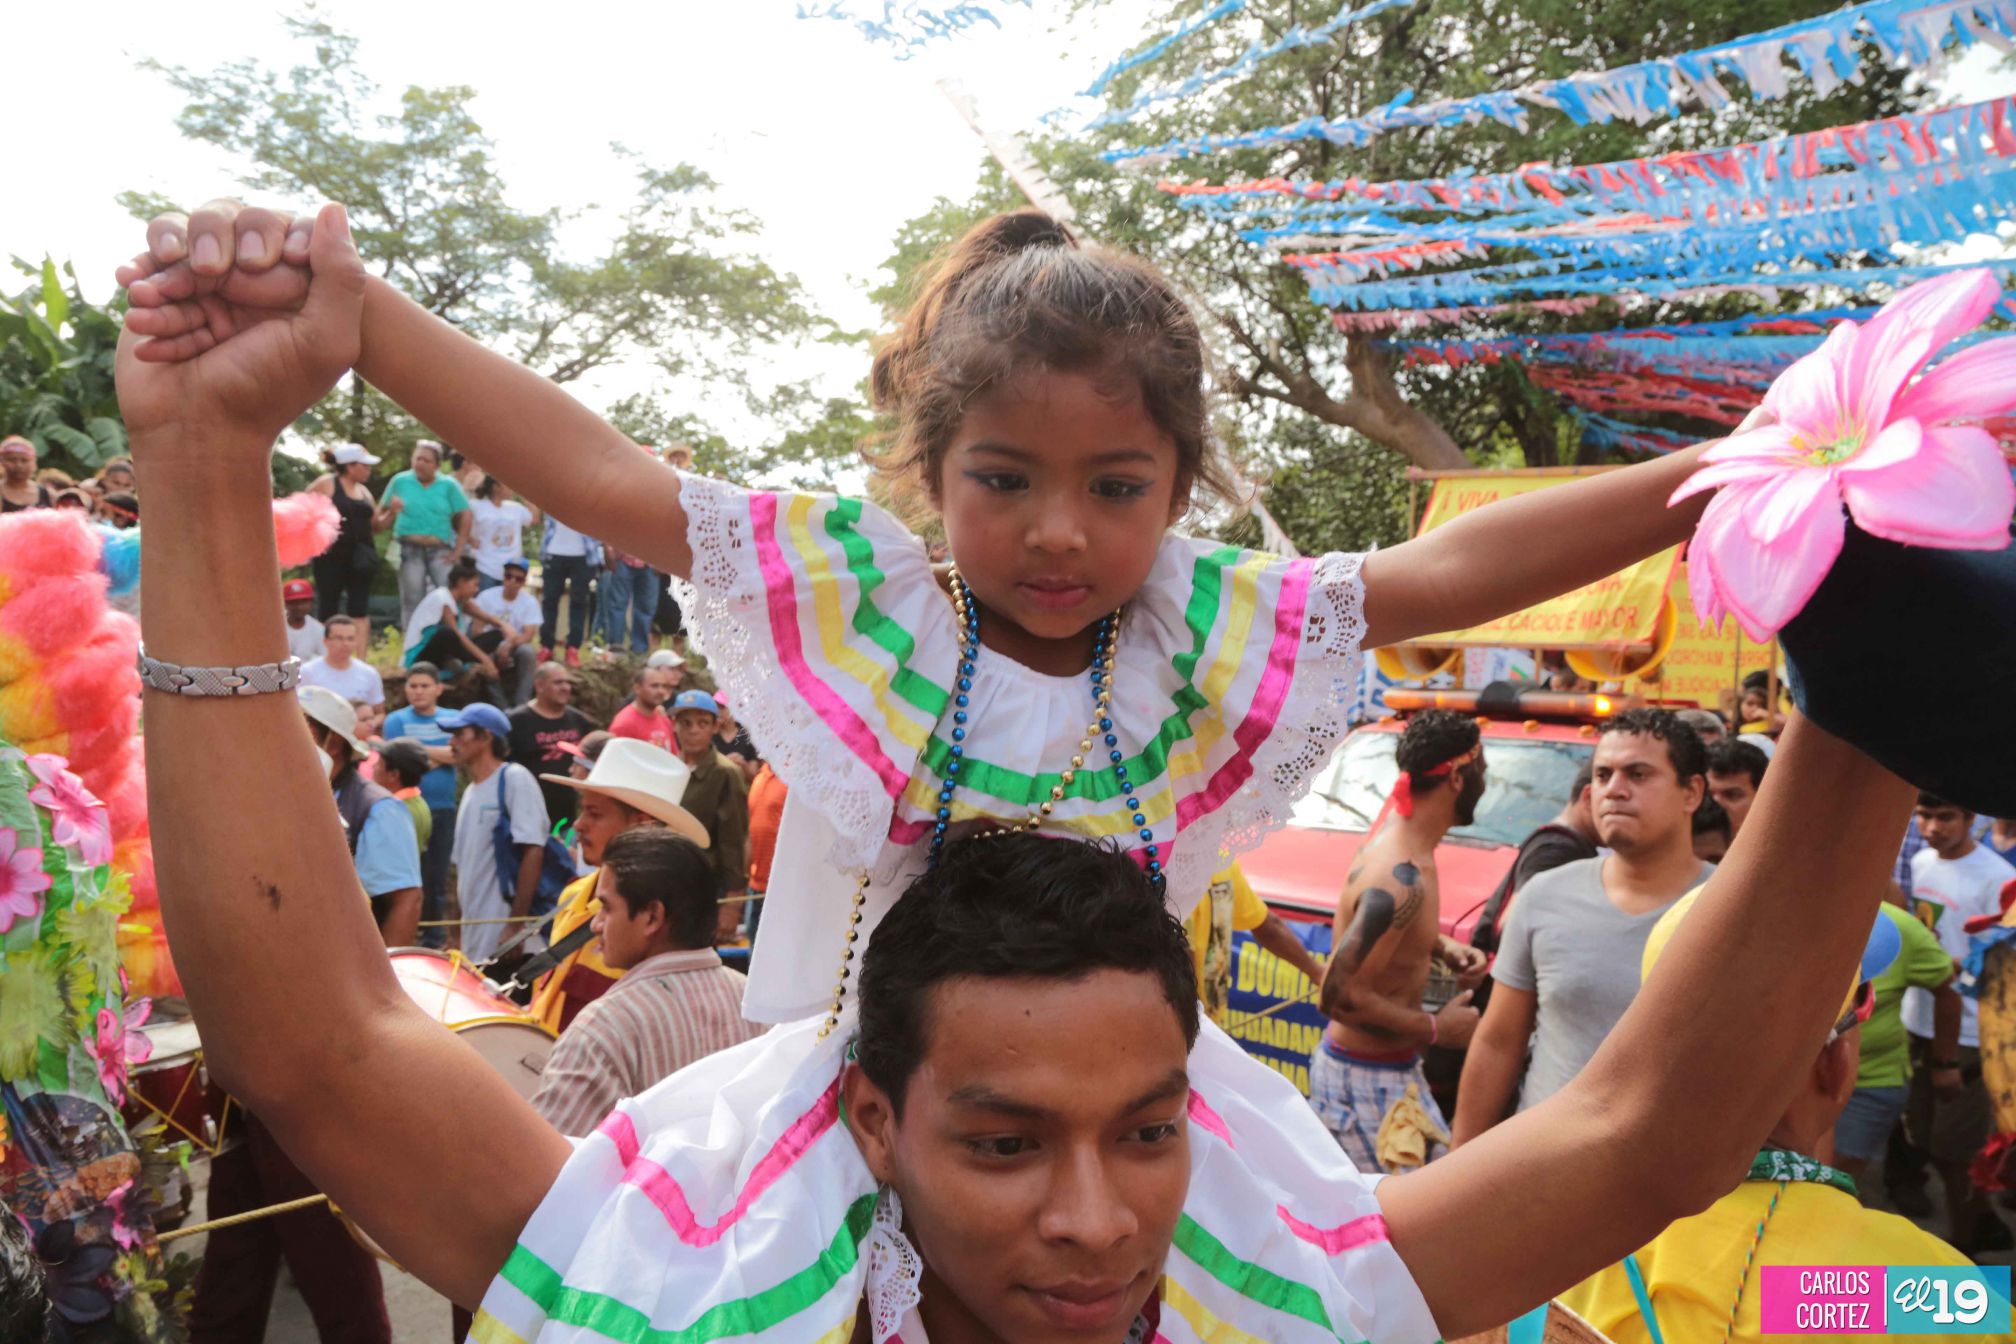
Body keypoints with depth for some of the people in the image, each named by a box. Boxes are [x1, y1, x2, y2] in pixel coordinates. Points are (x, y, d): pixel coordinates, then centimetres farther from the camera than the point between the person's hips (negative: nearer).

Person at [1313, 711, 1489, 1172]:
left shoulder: (1396, 833, 3)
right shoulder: (1403, 876, -27)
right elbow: (1339, 996, -28)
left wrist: (1443, 947, 7)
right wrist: (1435, 1027, -17)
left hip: (1391, 1069, 10)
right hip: (1367, 1081, -10)